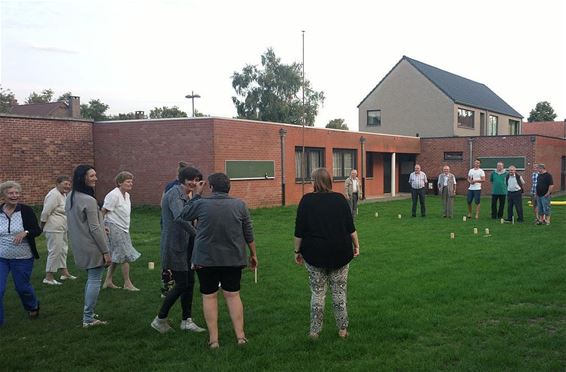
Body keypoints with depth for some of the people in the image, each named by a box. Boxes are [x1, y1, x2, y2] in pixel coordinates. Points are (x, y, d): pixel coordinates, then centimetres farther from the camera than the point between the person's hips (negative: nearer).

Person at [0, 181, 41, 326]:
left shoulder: (26, 211, -8)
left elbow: (37, 230, -7)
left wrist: (25, 232, -25)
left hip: (22, 259, -2)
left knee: (23, 287, 13)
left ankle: (33, 306, 44)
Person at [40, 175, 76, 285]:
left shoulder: (63, 194, 12)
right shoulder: (54, 195, -19)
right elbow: (45, 212, -20)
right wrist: (41, 227, -11)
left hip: (62, 229, 10)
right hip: (54, 229, -10)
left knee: (63, 250, 17)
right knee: (54, 251, -6)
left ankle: (64, 273, 29)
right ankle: (48, 277, 0)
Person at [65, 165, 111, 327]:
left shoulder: (70, 198, 9)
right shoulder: (89, 200, -19)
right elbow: (94, 228, -20)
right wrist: (106, 251, -15)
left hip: (80, 248, 9)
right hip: (93, 248, -9)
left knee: (91, 279, 20)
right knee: (94, 281, -1)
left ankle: (88, 314, 26)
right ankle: (88, 319, 3)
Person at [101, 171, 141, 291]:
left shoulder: (126, 195, 11)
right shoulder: (114, 195, -17)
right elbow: (103, 211, -17)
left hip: (123, 229, 10)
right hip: (114, 229, -9)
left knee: (116, 257, 14)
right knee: (126, 256, -6)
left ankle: (108, 281, 22)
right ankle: (127, 283, 3)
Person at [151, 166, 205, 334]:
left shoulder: (186, 196, 15)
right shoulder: (174, 194, -16)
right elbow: (180, 218, -30)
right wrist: (198, 234, -27)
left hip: (186, 246, 10)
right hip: (175, 246, -10)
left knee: (190, 282, 11)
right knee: (181, 285, -5)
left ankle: (187, 320, 21)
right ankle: (160, 319, 10)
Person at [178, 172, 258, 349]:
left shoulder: (201, 204, -8)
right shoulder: (240, 205, -2)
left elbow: (184, 215, 12)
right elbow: (248, 233, 3)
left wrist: (196, 194, 15)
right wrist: (253, 254, 14)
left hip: (206, 259, -2)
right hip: (233, 259, 2)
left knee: (209, 296, 7)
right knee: (233, 295, 10)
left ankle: (213, 339, 10)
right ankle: (240, 336, 11)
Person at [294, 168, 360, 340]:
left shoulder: (307, 200, -5)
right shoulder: (340, 198, -1)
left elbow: (299, 230, -4)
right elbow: (350, 227, 0)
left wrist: (297, 251, 4)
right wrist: (356, 245, 12)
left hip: (315, 254, -1)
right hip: (340, 253, 1)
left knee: (317, 293, 7)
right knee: (339, 292, 10)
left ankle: (315, 331, 11)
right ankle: (342, 329, 16)